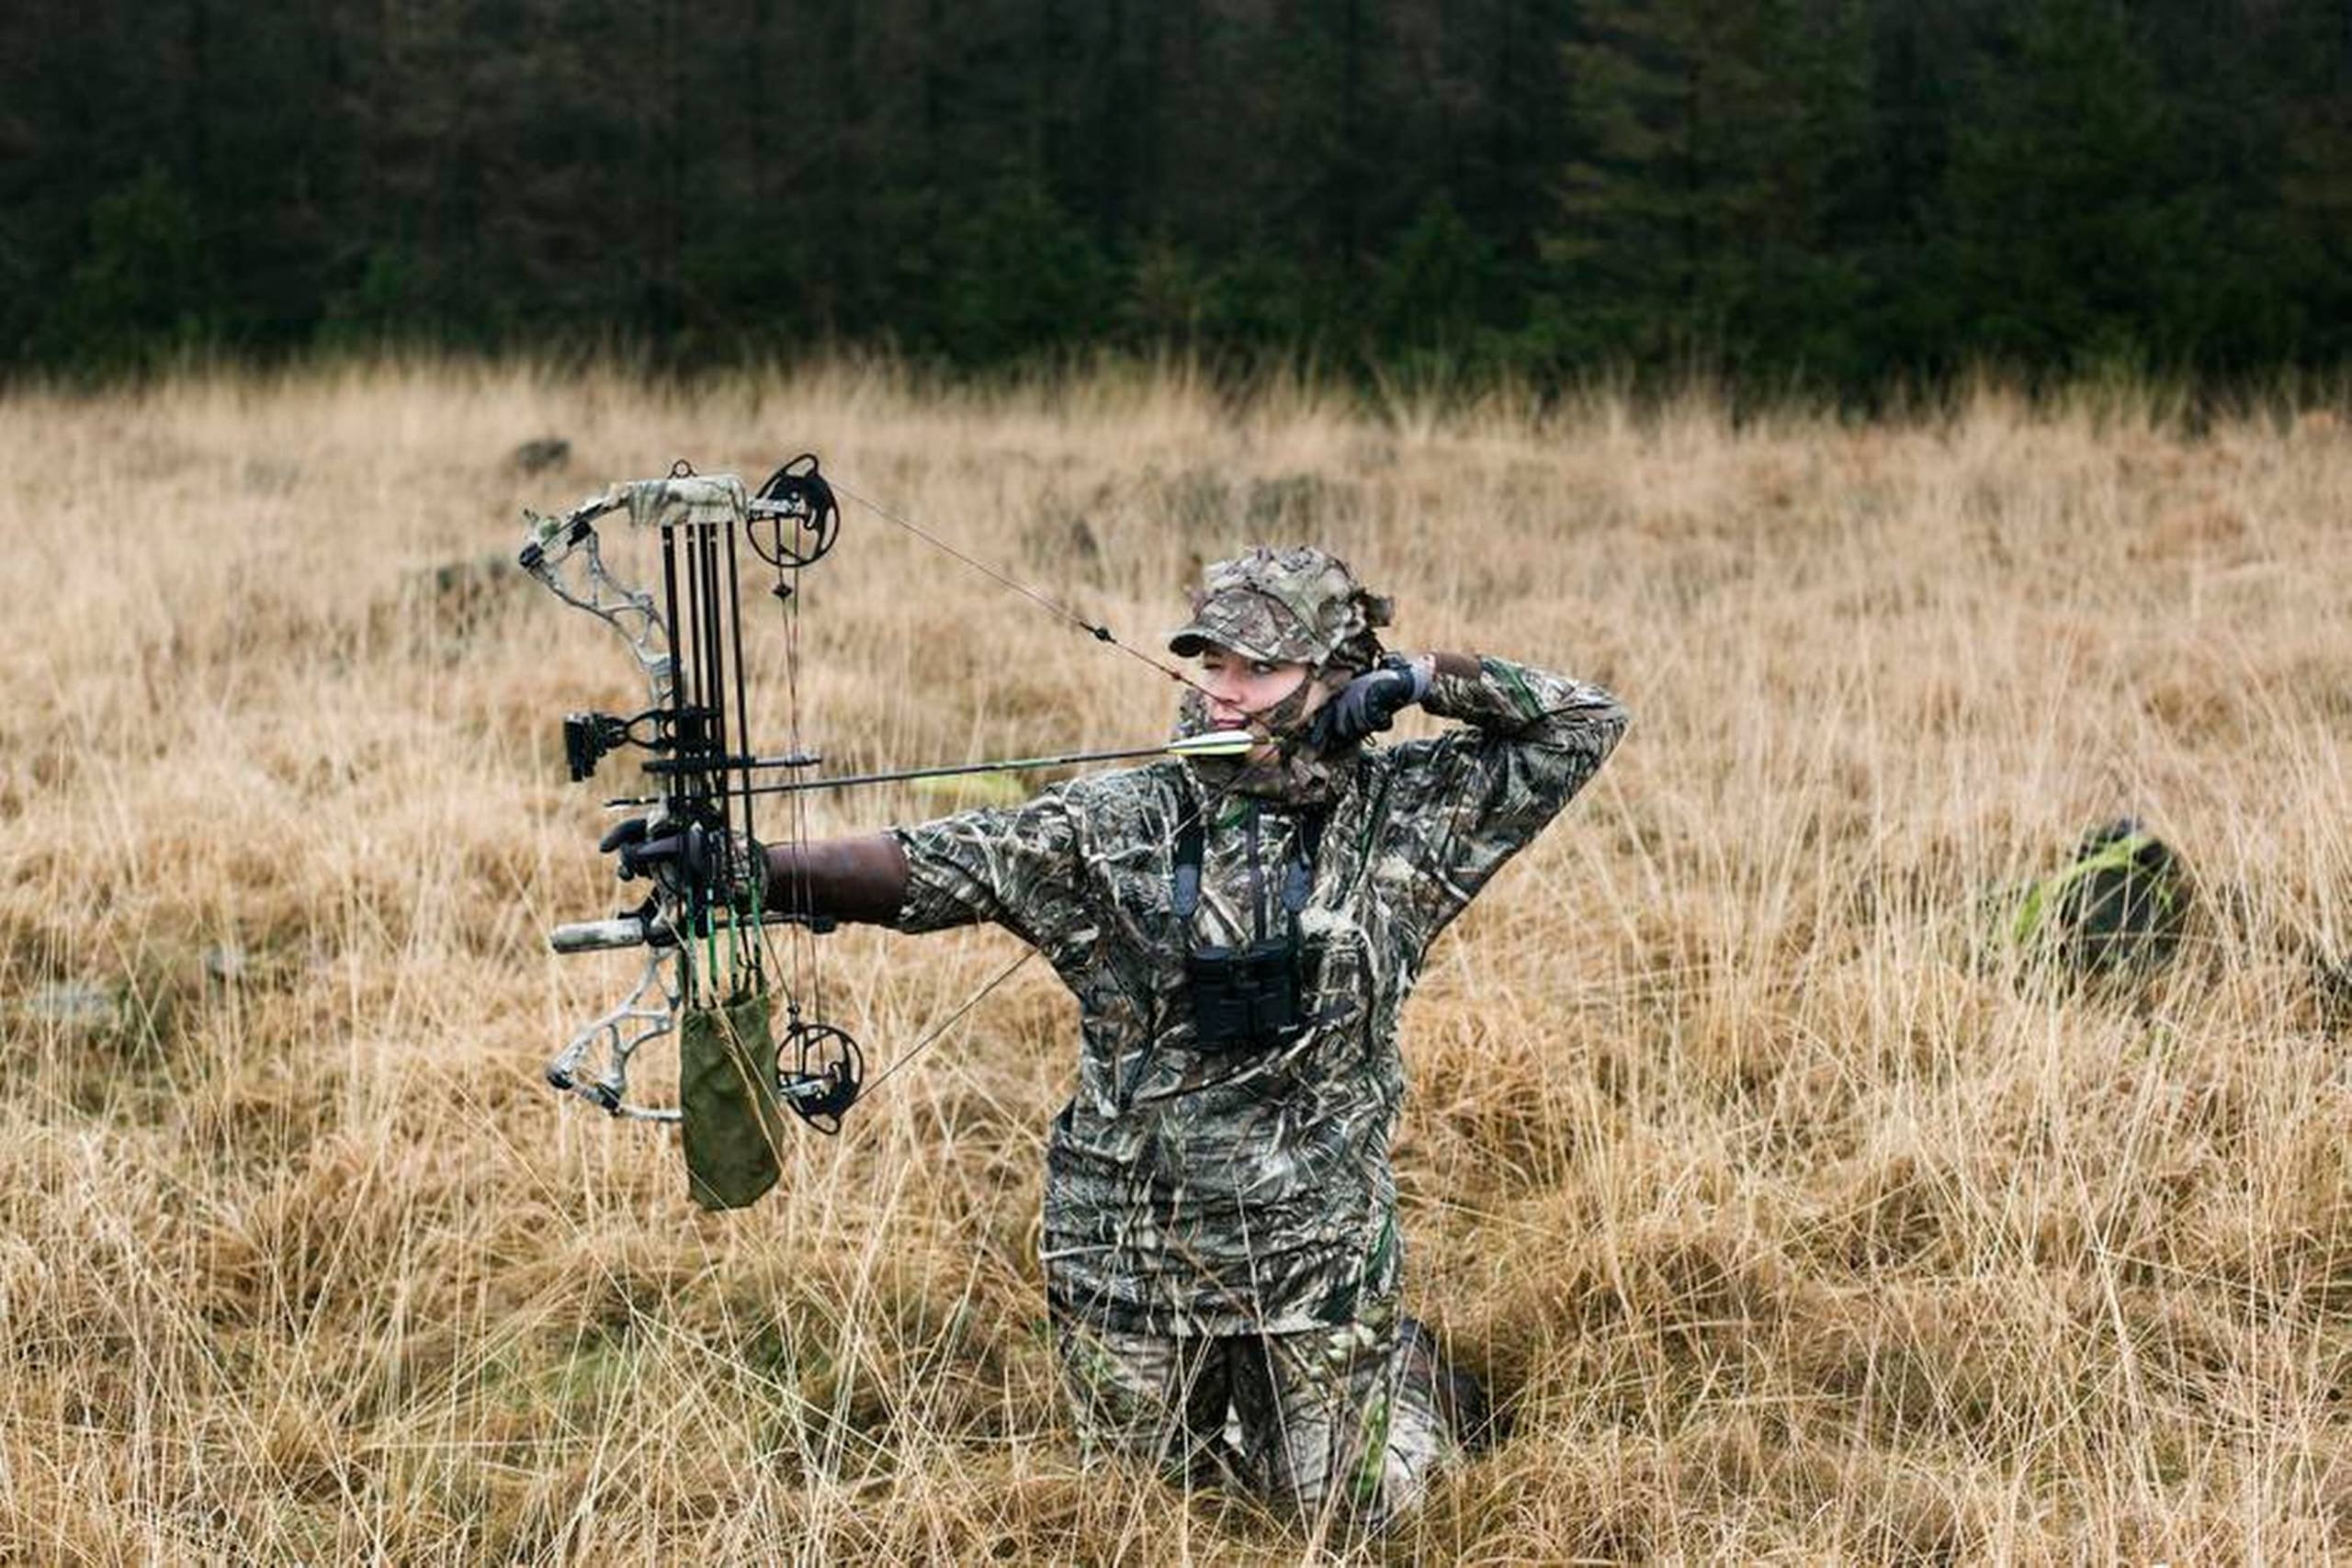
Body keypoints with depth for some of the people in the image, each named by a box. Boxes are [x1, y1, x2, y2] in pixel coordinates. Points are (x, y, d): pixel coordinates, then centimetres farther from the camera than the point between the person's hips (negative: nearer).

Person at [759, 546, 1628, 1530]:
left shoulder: (1399, 816, -3)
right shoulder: (1116, 826, -6)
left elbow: (1583, 723, 0)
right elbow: (933, 869, -16)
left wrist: (1427, 678, -14)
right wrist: (752, 871, -30)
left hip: (1321, 1251, -1)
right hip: (1131, 1251, 1)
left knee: (1344, 1512, 7)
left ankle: (1410, 1374, 39)